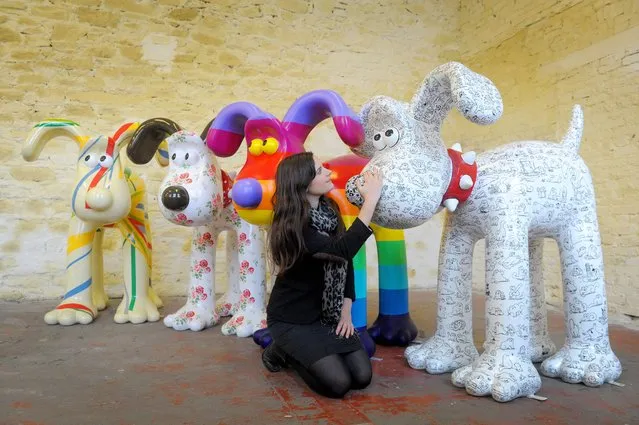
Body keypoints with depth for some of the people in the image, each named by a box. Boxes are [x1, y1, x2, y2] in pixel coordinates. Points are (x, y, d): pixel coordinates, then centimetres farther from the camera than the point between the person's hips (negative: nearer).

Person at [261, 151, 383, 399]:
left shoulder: (329, 210, -1)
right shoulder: (291, 226, -25)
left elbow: (346, 261, 5)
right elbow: (342, 250, -38)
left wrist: (346, 310, -2)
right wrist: (371, 199, -35)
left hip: (325, 314, 7)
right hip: (291, 319, -7)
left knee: (362, 377, -3)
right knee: (338, 383, -16)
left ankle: (299, 352, 18)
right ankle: (283, 352, 9)